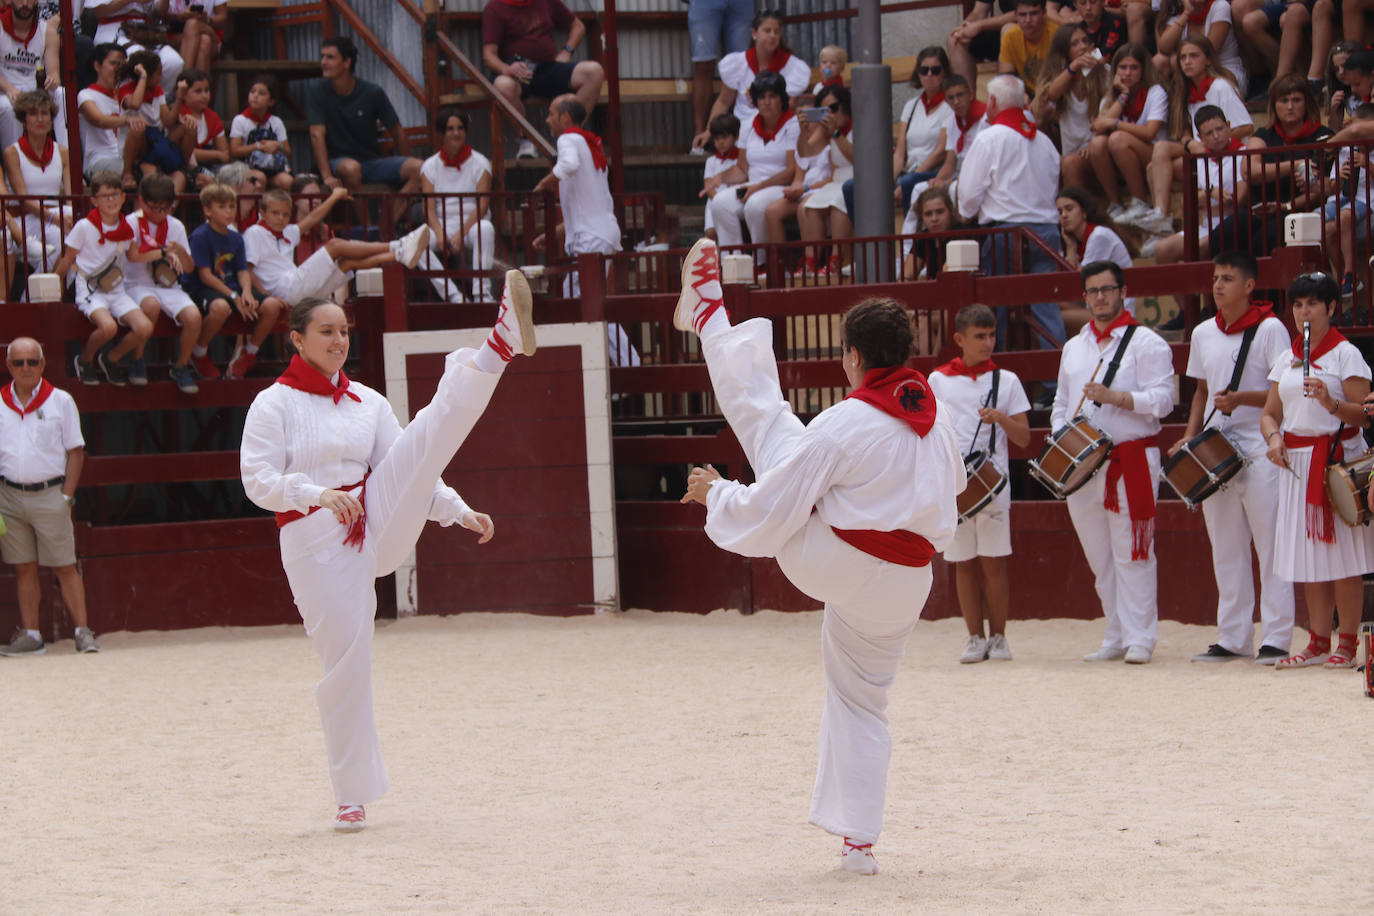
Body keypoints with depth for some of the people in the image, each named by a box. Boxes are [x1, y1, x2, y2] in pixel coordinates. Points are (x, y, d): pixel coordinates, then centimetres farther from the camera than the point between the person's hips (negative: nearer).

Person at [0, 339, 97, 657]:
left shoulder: (60, 401, 1)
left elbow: (75, 452, 1)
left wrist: (66, 497, -7)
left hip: (49, 495, -3)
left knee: (65, 568, -2)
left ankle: (83, 631, 0)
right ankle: (29, 635, 10)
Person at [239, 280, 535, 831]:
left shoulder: (366, 403, 13)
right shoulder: (275, 404, -1)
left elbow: (410, 467, 15)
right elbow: (258, 480, -10)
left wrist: (459, 512, 6)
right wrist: (318, 494, -26)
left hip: (378, 525, 3)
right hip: (314, 539, -3)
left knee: (432, 432, -15)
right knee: (344, 660, -5)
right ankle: (353, 796, 8)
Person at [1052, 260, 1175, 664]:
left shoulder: (1145, 342, -1)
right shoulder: (1074, 347, 19)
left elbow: (1162, 399, -10)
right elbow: (1062, 403, 25)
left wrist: (1113, 396, -20)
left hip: (1131, 459, -6)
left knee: (1132, 553, -8)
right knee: (1099, 556, 8)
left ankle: (1139, 638, -6)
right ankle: (1116, 638, 15)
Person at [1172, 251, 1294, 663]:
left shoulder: (1270, 329, -5)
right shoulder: (1204, 333, 13)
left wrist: (1240, 398, -22)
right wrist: (1190, 436, 8)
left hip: (1259, 454, -6)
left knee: (1270, 546, -6)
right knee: (1226, 549, 9)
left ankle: (1275, 639, -4)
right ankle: (1232, 639, 13)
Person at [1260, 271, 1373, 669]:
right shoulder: (1286, 360, 14)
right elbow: (1270, 412, 15)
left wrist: (1330, 402, -26)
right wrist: (1273, 437, -6)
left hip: (1338, 458, -6)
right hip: (1296, 462, 6)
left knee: (1342, 556, -5)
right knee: (1309, 557, 6)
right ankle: (1318, 643, 11)